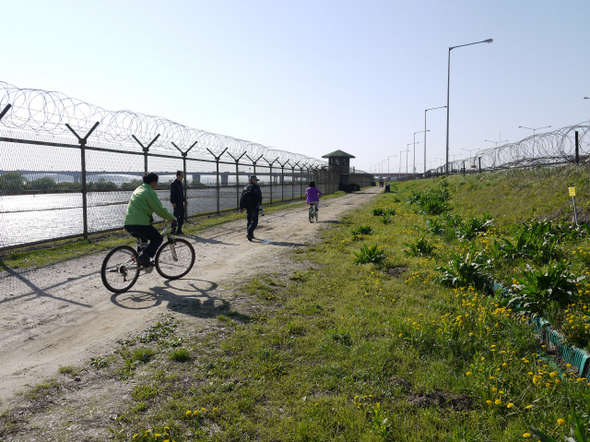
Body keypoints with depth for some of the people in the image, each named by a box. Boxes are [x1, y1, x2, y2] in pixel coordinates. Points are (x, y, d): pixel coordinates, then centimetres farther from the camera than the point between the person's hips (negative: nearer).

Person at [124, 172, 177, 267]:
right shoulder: (150, 192, -7)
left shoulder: (138, 190, 22)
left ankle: (142, 256, 22)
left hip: (128, 223, 9)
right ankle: (144, 256, -16)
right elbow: (160, 210, -8)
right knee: (158, 238, 4)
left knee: (143, 238, 32)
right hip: (140, 223, -9)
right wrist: (172, 218, 6)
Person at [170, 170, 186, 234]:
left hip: (181, 203, 9)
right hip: (176, 203, -9)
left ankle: (179, 230, 16)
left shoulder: (180, 183, 15)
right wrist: (173, 202, -22)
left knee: (181, 217, 9)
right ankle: (173, 229, 5)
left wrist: (184, 200, 19)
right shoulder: (174, 183, -12)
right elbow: (172, 194, -16)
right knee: (175, 216, -4)